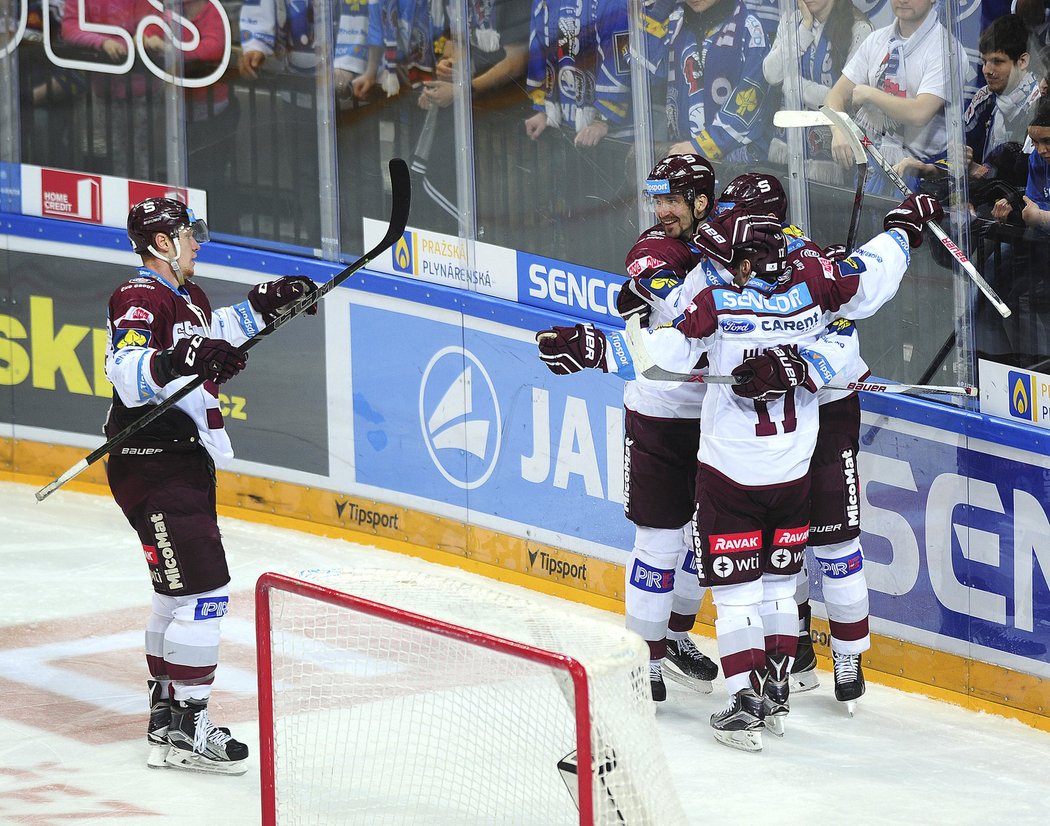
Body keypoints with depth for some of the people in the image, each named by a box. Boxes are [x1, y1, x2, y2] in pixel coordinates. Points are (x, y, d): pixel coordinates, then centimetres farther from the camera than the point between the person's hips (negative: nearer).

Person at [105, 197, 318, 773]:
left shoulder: (186, 296, 13)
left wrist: (264, 304, 24)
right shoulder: (139, 298, -18)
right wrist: (176, 361, -49)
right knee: (203, 590, -14)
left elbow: (212, 333, 34)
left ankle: (166, 710, 30)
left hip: (187, 461, 11)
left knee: (181, 591, 19)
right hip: (151, 464, -11)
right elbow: (127, 375, -33)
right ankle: (182, 731, -10)